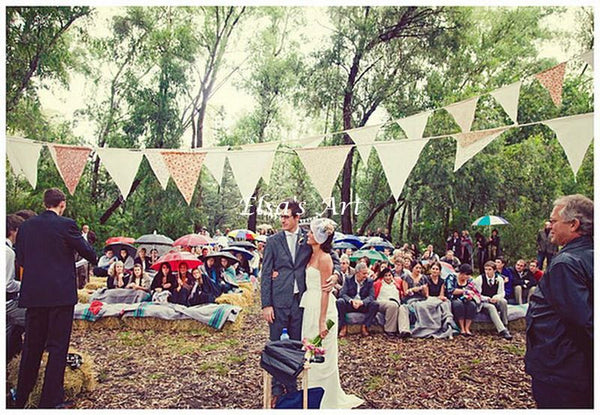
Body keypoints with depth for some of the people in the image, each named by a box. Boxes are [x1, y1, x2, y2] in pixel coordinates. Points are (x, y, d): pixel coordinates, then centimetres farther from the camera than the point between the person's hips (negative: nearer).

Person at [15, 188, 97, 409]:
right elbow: (89, 254, -4)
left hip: (32, 294, 5)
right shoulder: (66, 225, -11)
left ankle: (21, 398, 31)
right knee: (57, 346, 4)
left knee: (31, 345, 18)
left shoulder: (25, 226, 5)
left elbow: (20, 259, 14)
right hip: (61, 293, -5)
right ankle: (50, 400, 9)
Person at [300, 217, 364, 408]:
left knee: (322, 355, 2)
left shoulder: (324, 258, -14)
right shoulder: (312, 255, 11)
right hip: (310, 307, 9)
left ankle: (329, 401, 18)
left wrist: (322, 321, -20)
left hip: (321, 308, -8)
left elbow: (326, 291, -18)